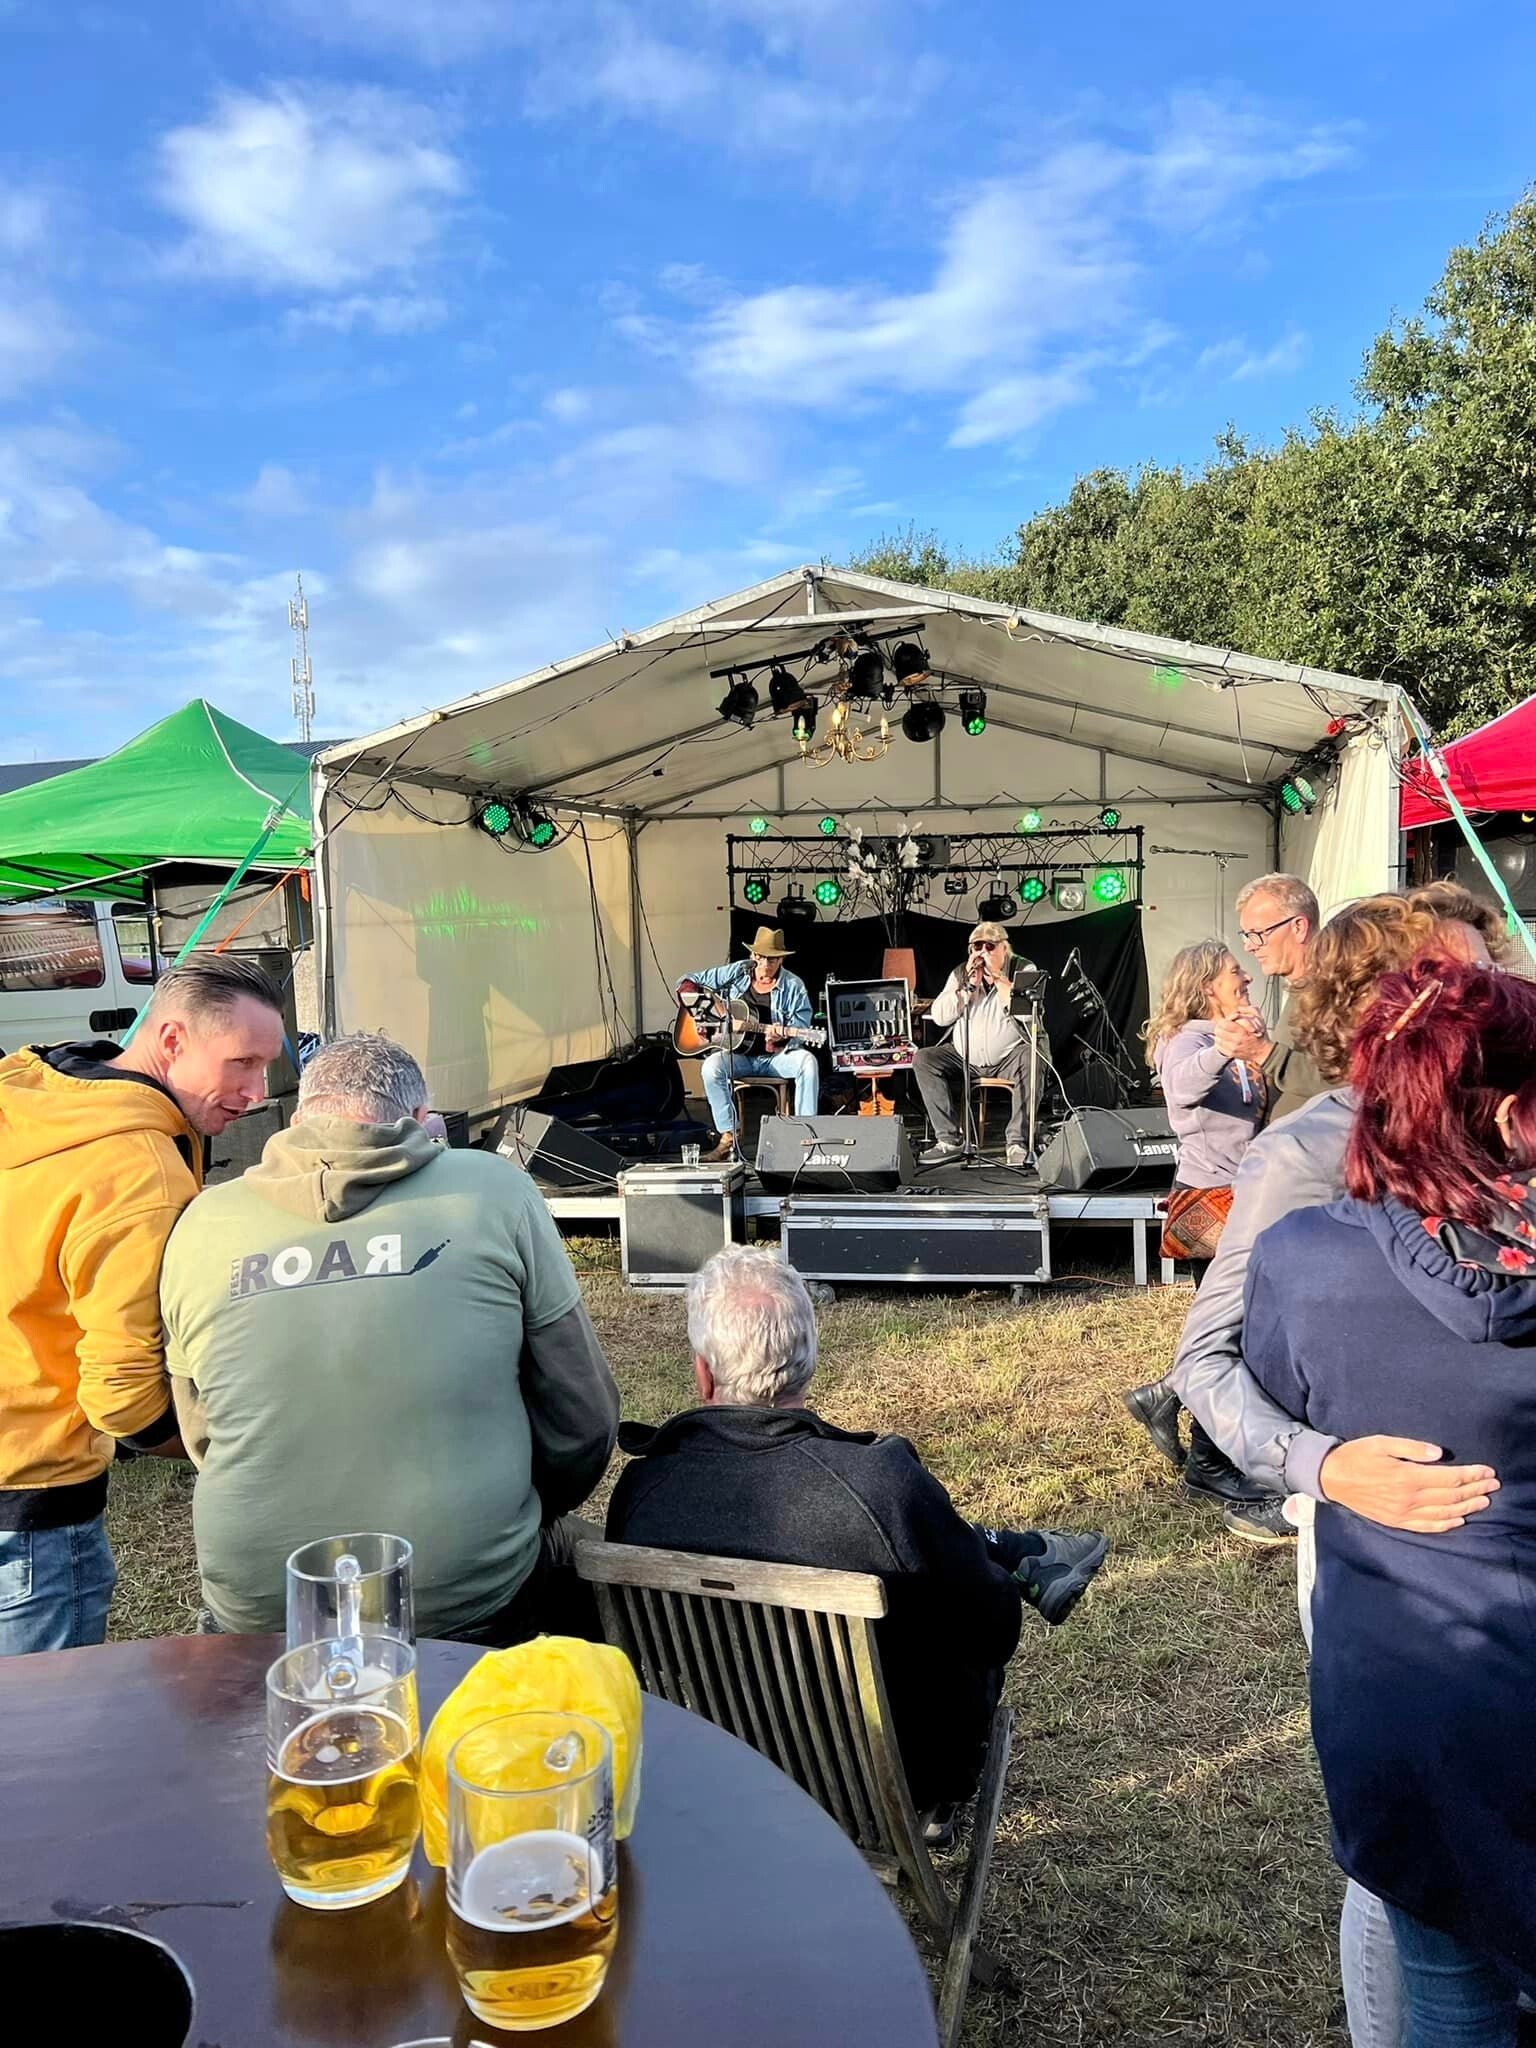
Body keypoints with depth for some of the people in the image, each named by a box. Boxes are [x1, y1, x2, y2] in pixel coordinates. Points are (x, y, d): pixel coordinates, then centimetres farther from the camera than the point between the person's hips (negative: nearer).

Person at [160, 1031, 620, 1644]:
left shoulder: (201, 1226, -1)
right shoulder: (496, 1191, -8)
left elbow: (204, 1441, 11)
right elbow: (583, 1424, -3)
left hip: (258, 1615, 3)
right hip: (468, 1605, -2)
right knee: (573, 1548, 27)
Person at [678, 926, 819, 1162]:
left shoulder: (793, 986, 1)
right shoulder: (735, 973, 5)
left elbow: (801, 1025, -6)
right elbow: (686, 983, 10)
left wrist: (781, 1036, -28)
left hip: (776, 1055, 0)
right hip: (738, 1055, 1)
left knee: (807, 1061, -31)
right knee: (711, 1066, -32)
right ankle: (728, 1137, -25)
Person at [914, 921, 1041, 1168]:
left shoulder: (1023, 970, -4)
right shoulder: (961, 974, 5)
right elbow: (939, 1016, -7)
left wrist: (998, 977, -18)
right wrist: (969, 984, -14)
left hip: (1008, 1057, -4)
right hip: (964, 1059, 4)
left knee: (1031, 1060, -35)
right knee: (923, 1059, -17)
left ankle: (1018, 1143, -28)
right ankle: (949, 1139, -17)